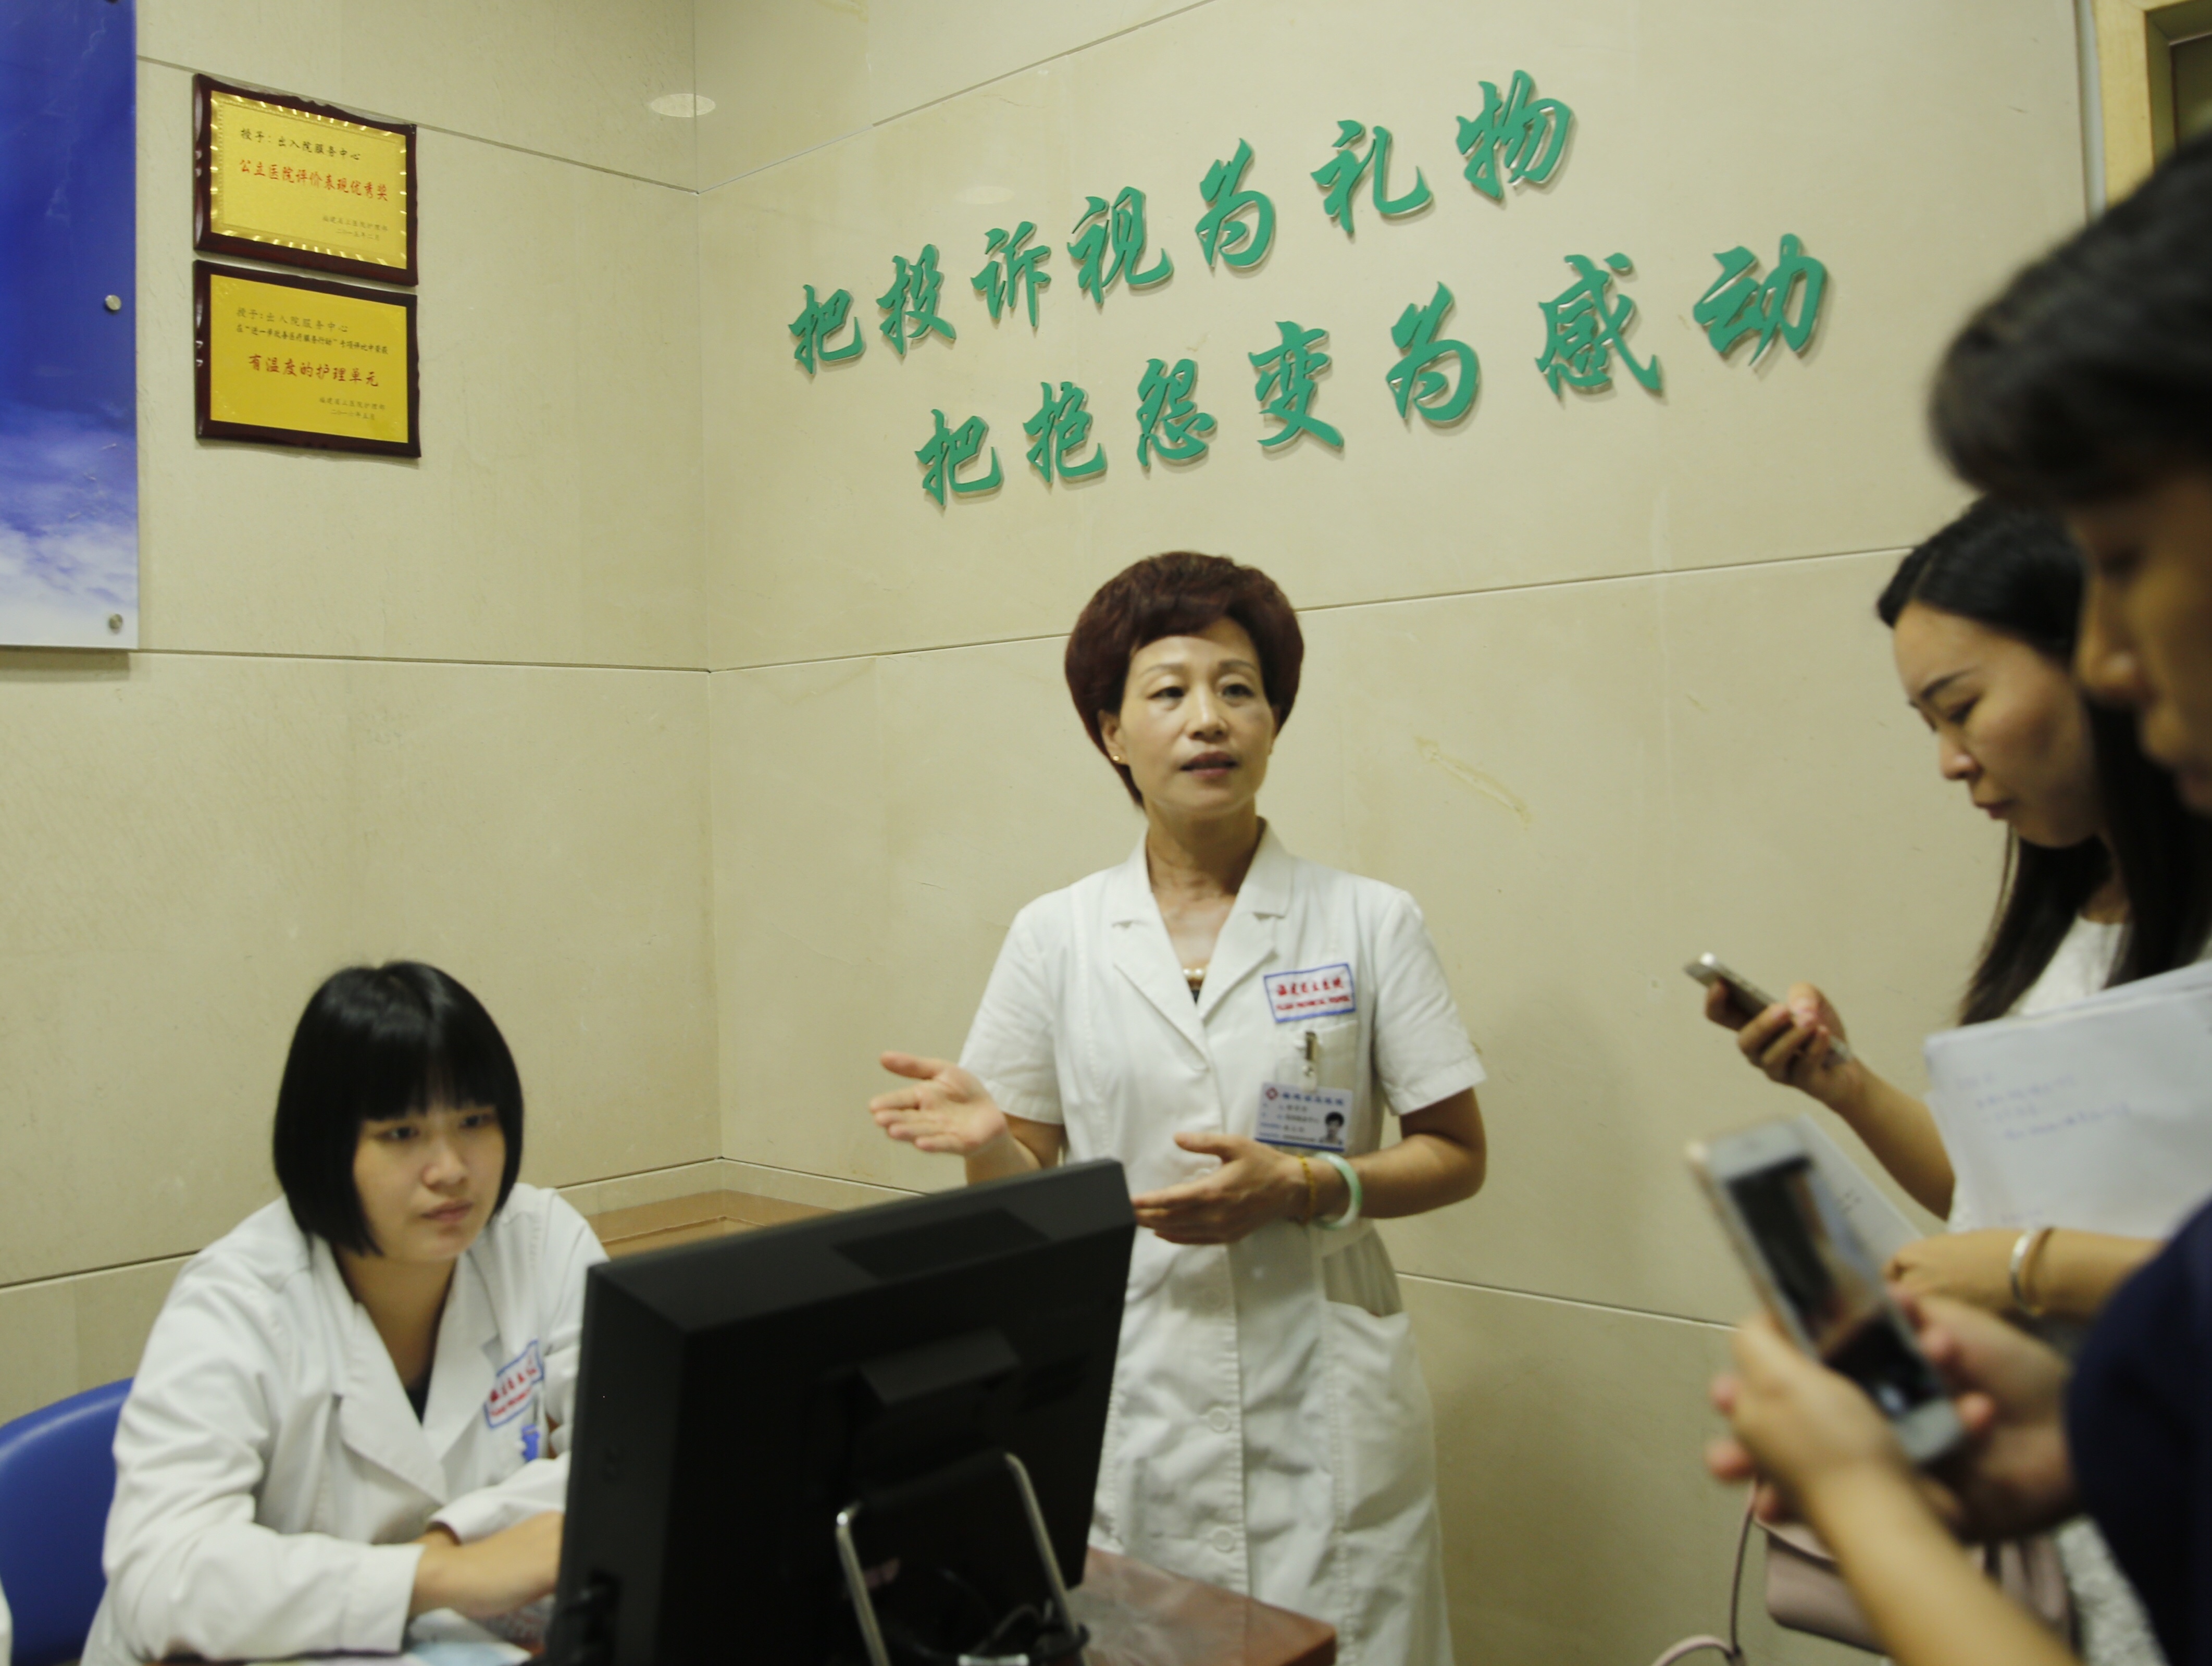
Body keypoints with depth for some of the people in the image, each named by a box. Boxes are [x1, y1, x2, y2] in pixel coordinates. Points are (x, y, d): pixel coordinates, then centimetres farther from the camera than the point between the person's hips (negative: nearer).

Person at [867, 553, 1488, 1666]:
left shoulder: (1370, 924, 0)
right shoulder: (1054, 936, 2)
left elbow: (1456, 1156, 2)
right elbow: (1026, 1187, 5)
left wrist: (1306, 1188, -14)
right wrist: (985, 1137, -16)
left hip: (1320, 1418, 0)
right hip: (1125, 1416, 1)